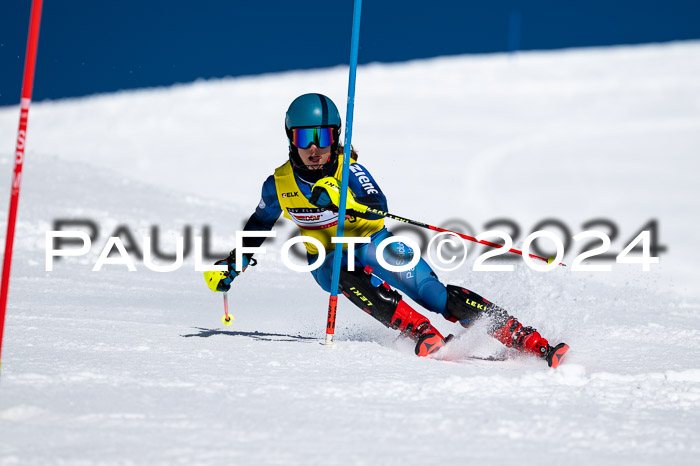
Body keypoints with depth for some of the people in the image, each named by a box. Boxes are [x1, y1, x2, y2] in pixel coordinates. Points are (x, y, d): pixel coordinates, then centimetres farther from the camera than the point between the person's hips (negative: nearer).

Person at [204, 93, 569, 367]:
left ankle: (529, 341, -25)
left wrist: (342, 202, -47)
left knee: (428, 289, -20)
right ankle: (424, 336, -43)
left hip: (371, 244, -2)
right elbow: (260, 224, 14)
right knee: (350, 280, -36)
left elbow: (378, 203, -29)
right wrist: (232, 266, 13)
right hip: (328, 261, 2)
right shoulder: (280, 184, -5)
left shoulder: (347, 167, -13)